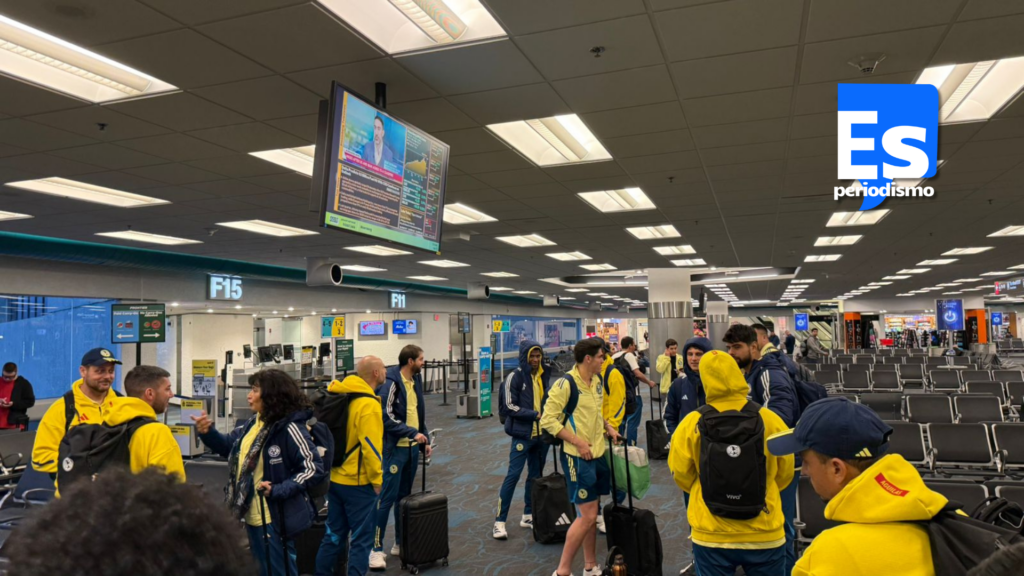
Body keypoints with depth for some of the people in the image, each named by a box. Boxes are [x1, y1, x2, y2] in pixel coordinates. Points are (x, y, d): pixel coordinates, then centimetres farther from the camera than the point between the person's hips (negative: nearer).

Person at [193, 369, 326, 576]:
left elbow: (315, 469, -22)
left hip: (275, 519, -9)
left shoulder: (289, 428, -21)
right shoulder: (253, 423, 5)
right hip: (252, 516, 9)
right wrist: (208, 432, 0)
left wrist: (279, 490, -27)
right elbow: (228, 445, 20)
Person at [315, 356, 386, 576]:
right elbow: (370, 446, -21)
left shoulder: (339, 396, 6)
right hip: (358, 483, -8)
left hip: (334, 478, 8)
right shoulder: (368, 405, -19)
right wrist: (377, 480, -11)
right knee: (362, 538, 4)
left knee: (334, 535, 18)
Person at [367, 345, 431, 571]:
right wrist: (412, 433, -20)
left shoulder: (416, 380, 11)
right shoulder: (391, 383, -15)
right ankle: (375, 548, 1)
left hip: (412, 447, 8)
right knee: (386, 496, -7)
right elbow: (387, 416, -20)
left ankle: (401, 543, 24)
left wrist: (424, 440, 16)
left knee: (405, 496, 14)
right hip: (394, 448, -8)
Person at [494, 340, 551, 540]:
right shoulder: (515, 376, -8)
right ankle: (500, 521, -1)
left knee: (536, 475, 11)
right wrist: (535, 414, -17)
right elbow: (510, 406, -13)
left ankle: (528, 516, 23)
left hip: (542, 433, 6)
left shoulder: (543, 375, 9)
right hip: (522, 434, -6)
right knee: (513, 475, -7)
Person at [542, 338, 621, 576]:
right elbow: (548, 420, -18)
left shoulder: (596, 381, 8)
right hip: (578, 457, -8)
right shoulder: (566, 384, -17)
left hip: (598, 454, 8)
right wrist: (578, 442, -19)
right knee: (587, 516, -6)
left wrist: (607, 426, 5)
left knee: (590, 514, 15)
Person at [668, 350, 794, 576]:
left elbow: (681, 474, 1)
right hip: (765, 534, 1)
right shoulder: (770, 420, -10)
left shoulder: (692, 423, -12)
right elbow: (785, 474, 5)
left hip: (710, 535, 0)